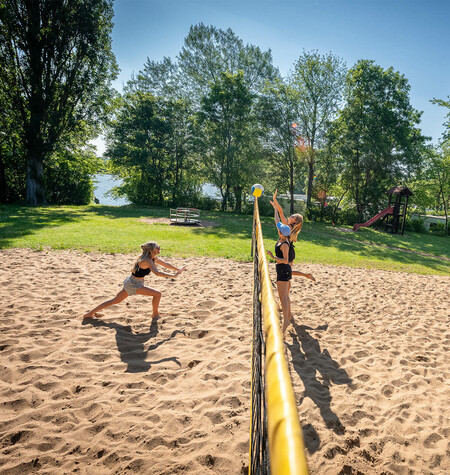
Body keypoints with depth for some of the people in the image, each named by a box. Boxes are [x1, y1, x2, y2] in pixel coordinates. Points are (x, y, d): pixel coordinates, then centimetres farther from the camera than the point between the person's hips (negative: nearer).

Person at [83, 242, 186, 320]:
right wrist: (173, 275, -35)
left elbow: (166, 264, 16)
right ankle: (155, 314, 13)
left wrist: (178, 270, 17)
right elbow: (157, 273, -35)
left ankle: (91, 313, 22)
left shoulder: (154, 258, 6)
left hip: (130, 283, 9)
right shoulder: (147, 260, -23)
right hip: (134, 285, -9)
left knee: (115, 300, 17)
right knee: (157, 294, -6)